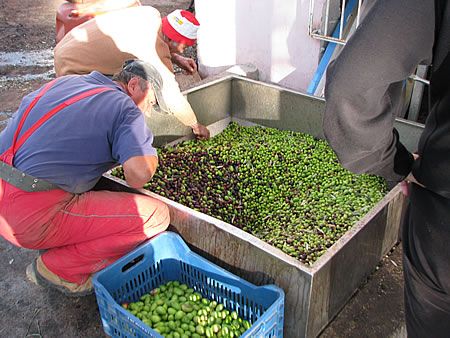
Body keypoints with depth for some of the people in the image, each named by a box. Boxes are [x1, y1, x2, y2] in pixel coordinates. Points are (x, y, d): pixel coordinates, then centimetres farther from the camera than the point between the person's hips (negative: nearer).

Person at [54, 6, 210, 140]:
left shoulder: (151, 13, -5)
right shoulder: (156, 51, -30)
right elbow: (173, 98, -26)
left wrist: (177, 58, 2)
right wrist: (195, 125, -11)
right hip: (73, 69, -9)